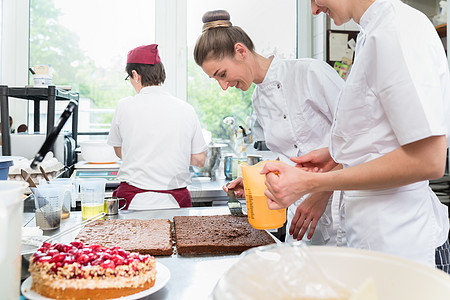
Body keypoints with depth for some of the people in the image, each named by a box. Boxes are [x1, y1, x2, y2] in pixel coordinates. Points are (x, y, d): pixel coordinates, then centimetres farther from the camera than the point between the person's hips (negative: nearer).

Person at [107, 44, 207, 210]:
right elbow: (199, 160, 5)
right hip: (176, 200, 1)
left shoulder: (125, 106, -4)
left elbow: (119, 151, 12)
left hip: (135, 201, -1)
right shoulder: (186, 109, -1)